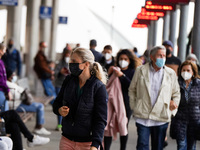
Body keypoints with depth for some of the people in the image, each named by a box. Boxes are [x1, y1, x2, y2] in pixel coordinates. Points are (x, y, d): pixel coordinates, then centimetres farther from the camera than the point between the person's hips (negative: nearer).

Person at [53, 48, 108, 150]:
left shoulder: (99, 87, -11)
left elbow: (101, 119, -12)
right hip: (66, 140, 4)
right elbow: (57, 102, 16)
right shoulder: (69, 80, 5)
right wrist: (59, 110, -9)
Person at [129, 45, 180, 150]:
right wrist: (134, 107, 7)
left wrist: (172, 111, 7)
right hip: (143, 117, -1)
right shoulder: (140, 71, 3)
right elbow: (132, 90, 13)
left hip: (161, 118, 1)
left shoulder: (171, 74, 4)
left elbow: (176, 94, 14)